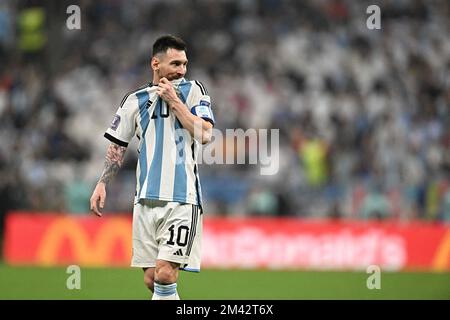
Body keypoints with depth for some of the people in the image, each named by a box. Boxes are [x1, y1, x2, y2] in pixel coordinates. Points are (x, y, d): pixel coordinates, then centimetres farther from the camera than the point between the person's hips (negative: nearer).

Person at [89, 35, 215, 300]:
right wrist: (102, 184, 9)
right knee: (151, 279, 1)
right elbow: (118, 146, 18)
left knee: (165, 273, -17)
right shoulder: (136, 100, 11)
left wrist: (174, 101, -7)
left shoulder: (193, 90, 5)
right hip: (146, 199, 3)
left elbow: (205, 134, -8)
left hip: (182, 199, -3)